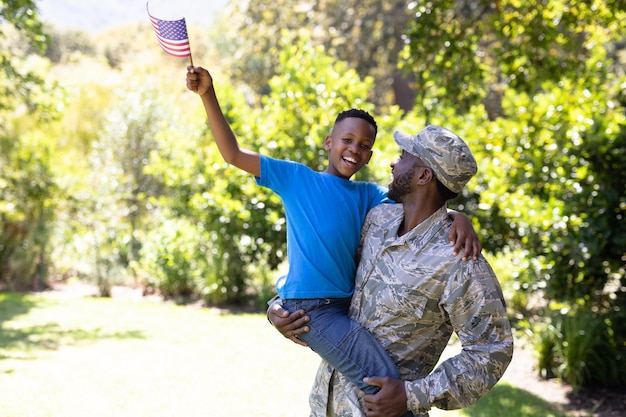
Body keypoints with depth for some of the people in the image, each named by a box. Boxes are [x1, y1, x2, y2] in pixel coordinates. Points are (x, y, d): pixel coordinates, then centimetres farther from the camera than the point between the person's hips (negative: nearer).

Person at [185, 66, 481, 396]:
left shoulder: (368, 195, 14)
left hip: (349, 306, 6)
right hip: (311, 308, -6)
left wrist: (458, 219, -16)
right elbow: (234, 154, 5)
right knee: (387, 384, -19)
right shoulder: (296, 178, 4)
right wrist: (208, 94, 0)